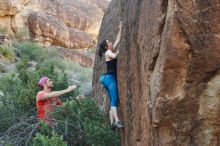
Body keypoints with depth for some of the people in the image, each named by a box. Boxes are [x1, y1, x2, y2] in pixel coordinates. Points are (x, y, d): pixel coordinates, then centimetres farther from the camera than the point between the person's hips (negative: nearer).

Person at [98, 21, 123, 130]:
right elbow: (114, 56, -26)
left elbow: (118, 39, 25)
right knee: (114, 100, -20)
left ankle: (113, 123, 0)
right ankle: (117, 121, -29)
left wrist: (120, 29, 23)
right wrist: (118, 51, -8)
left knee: (113, 101, 4)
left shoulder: (112, 51, 19)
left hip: (111, 78, 9)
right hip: (109, 78, -9)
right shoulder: (108, 52, -3)